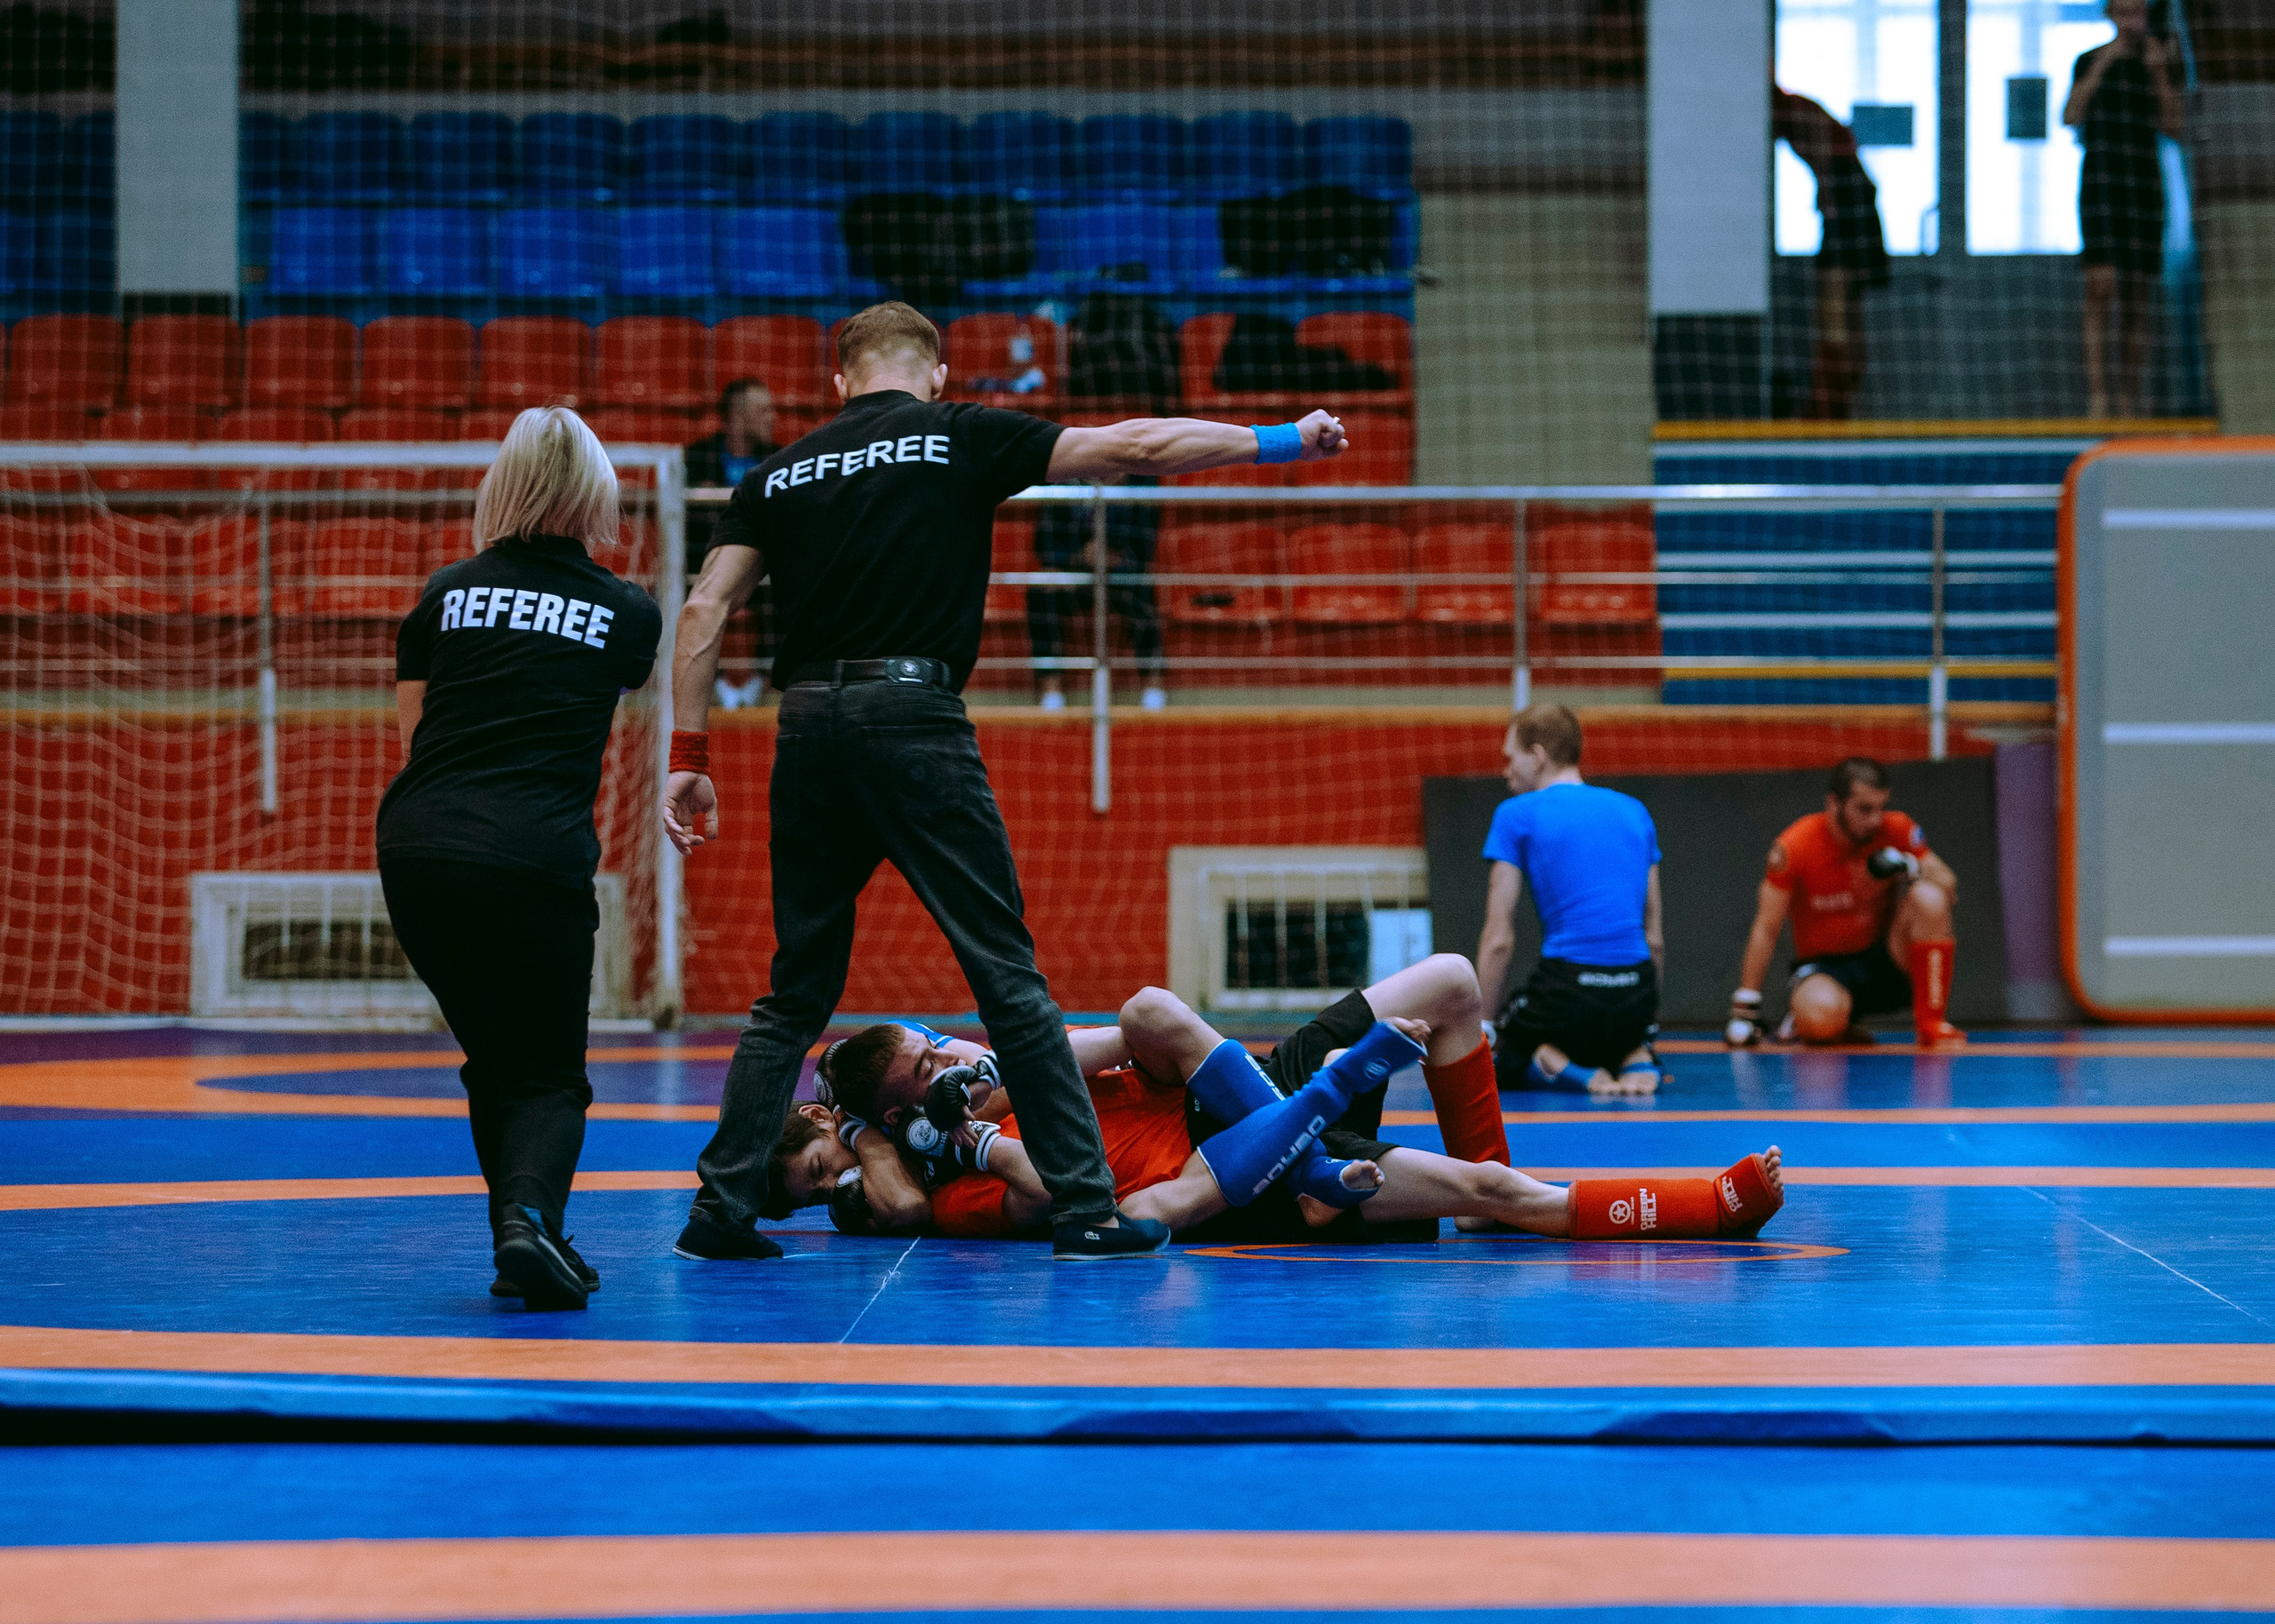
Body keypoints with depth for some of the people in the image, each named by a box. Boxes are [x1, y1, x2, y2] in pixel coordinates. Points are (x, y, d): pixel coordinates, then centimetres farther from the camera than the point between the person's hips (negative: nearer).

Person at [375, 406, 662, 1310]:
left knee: (493, 1064, 20)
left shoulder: (447, 592, 14)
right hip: (535, 857, -3)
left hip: (414, 847, 3)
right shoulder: (625, 612, 11)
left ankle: (522, 1241, 17)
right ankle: (528, 1214, -22)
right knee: (547, 1078, 6)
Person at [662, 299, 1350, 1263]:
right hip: (913, 715, -4)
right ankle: (1083, 1209, 0)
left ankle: (721, 1210, 8)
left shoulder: (779, 474, 15)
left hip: (808, 724, 4)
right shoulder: (959, 438, 6)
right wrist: (1280, 442, 16)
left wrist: (688, 758, 9)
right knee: (1007, 974, 0)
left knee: (797, 993, 13)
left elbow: (704, 611, 8)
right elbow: (1132, 447, 6)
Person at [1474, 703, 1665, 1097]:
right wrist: (1644, 1016, 27)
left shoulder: (1516, 814, 2)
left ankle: (1568, 1069, -10)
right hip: (1636, 993, 5)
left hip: (1567, 988, -5)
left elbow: (1499, 940, -1)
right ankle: (1638, 1060, 0)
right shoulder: (1635, 811, 17)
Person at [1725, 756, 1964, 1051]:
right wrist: (1745, 1006, -14)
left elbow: (1948, 887, -3)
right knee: (1821, 1018, -38)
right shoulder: (1794, 847, -14)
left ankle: (1931, 1023, -17)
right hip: (1824, 966, -2)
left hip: (1885, 960, 2)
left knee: (1928, 897, -26)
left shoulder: (1896, 830, -7)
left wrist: (1912, 869, -25)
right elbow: (1767, 929, -11)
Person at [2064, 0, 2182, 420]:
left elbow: (2173, 129, 4)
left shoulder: (2157, 64, 12)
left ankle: (2128, 400, 8)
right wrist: (2102, 66, -13)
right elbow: (2070, 117, -8)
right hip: (2100, 181, -3)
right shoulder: (2089, 62, 6)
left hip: (2144, 184, 3)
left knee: (2136, 296, 3)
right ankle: (2097, 397, -22)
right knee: (2101, 286, -16)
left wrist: (2159, 72, -5)